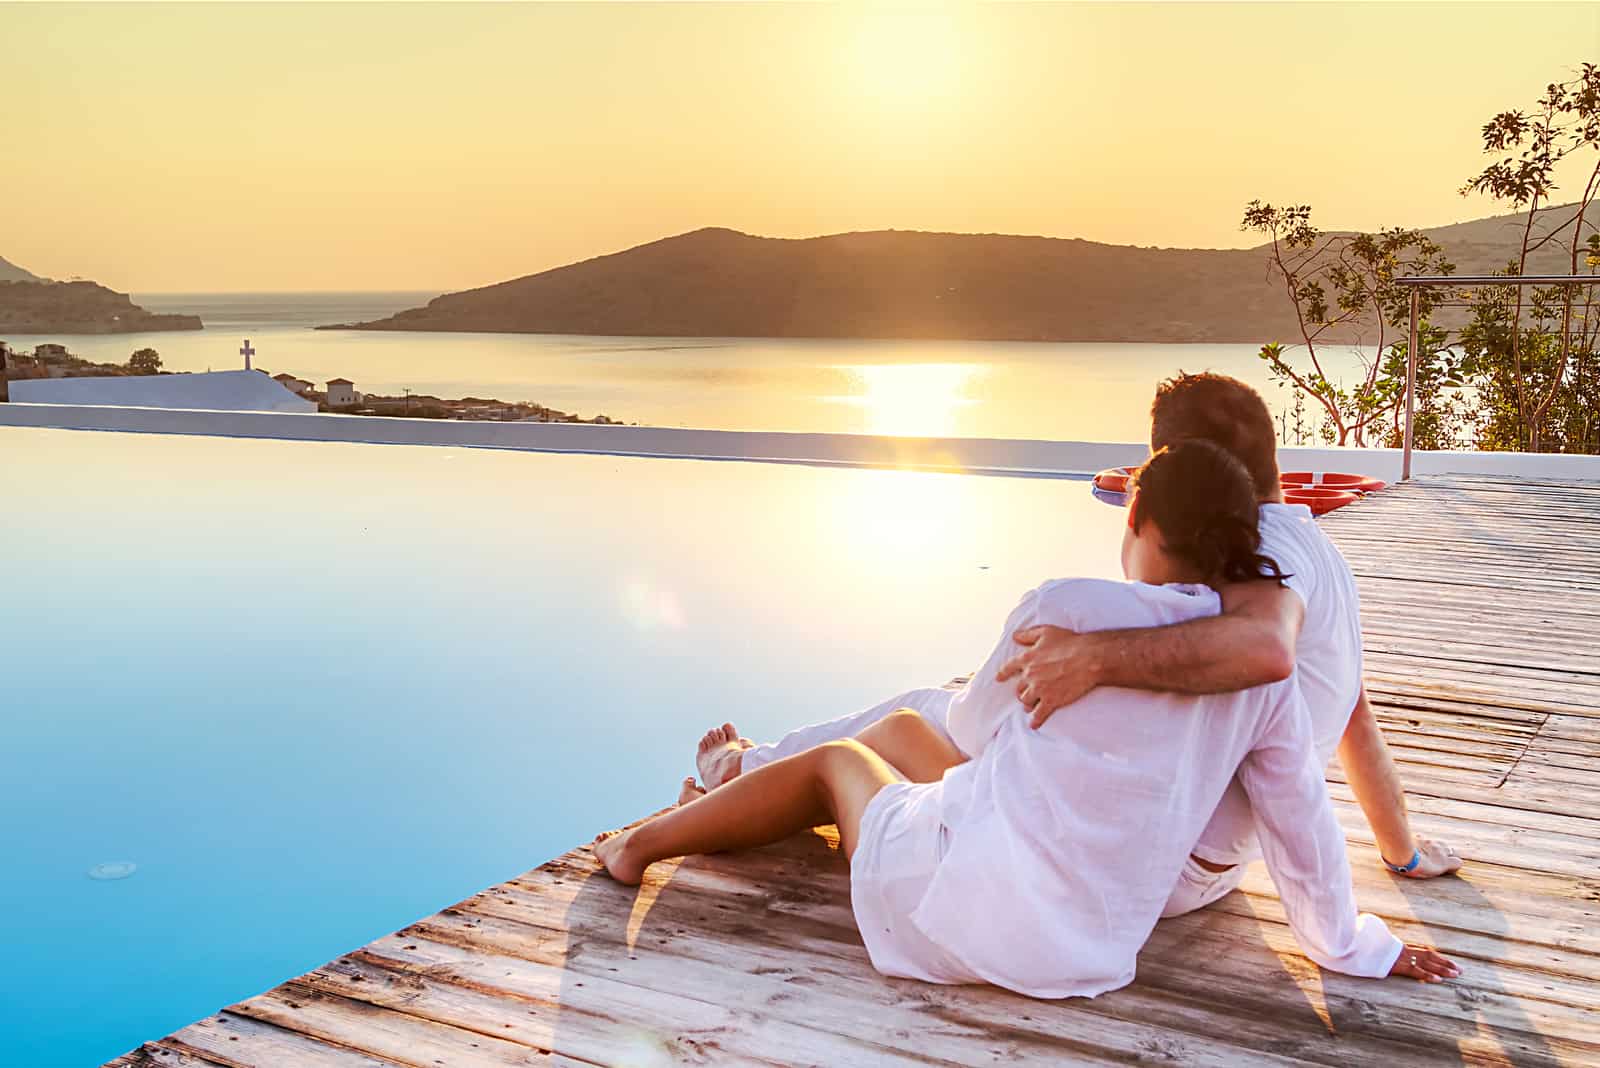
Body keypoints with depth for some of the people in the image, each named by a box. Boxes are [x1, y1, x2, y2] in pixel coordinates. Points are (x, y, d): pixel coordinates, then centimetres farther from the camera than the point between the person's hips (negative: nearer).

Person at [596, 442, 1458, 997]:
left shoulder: (1068, 607, -17)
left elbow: (974, 727, 0)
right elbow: (1303, 829, 3)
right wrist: (1349, 945, 20)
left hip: (954, 898, -5)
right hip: (1086, 951, 5)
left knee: (839, 759, 26)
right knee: (897, 729, 26)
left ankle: (643, 843, 45)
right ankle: (738, 782, 51)